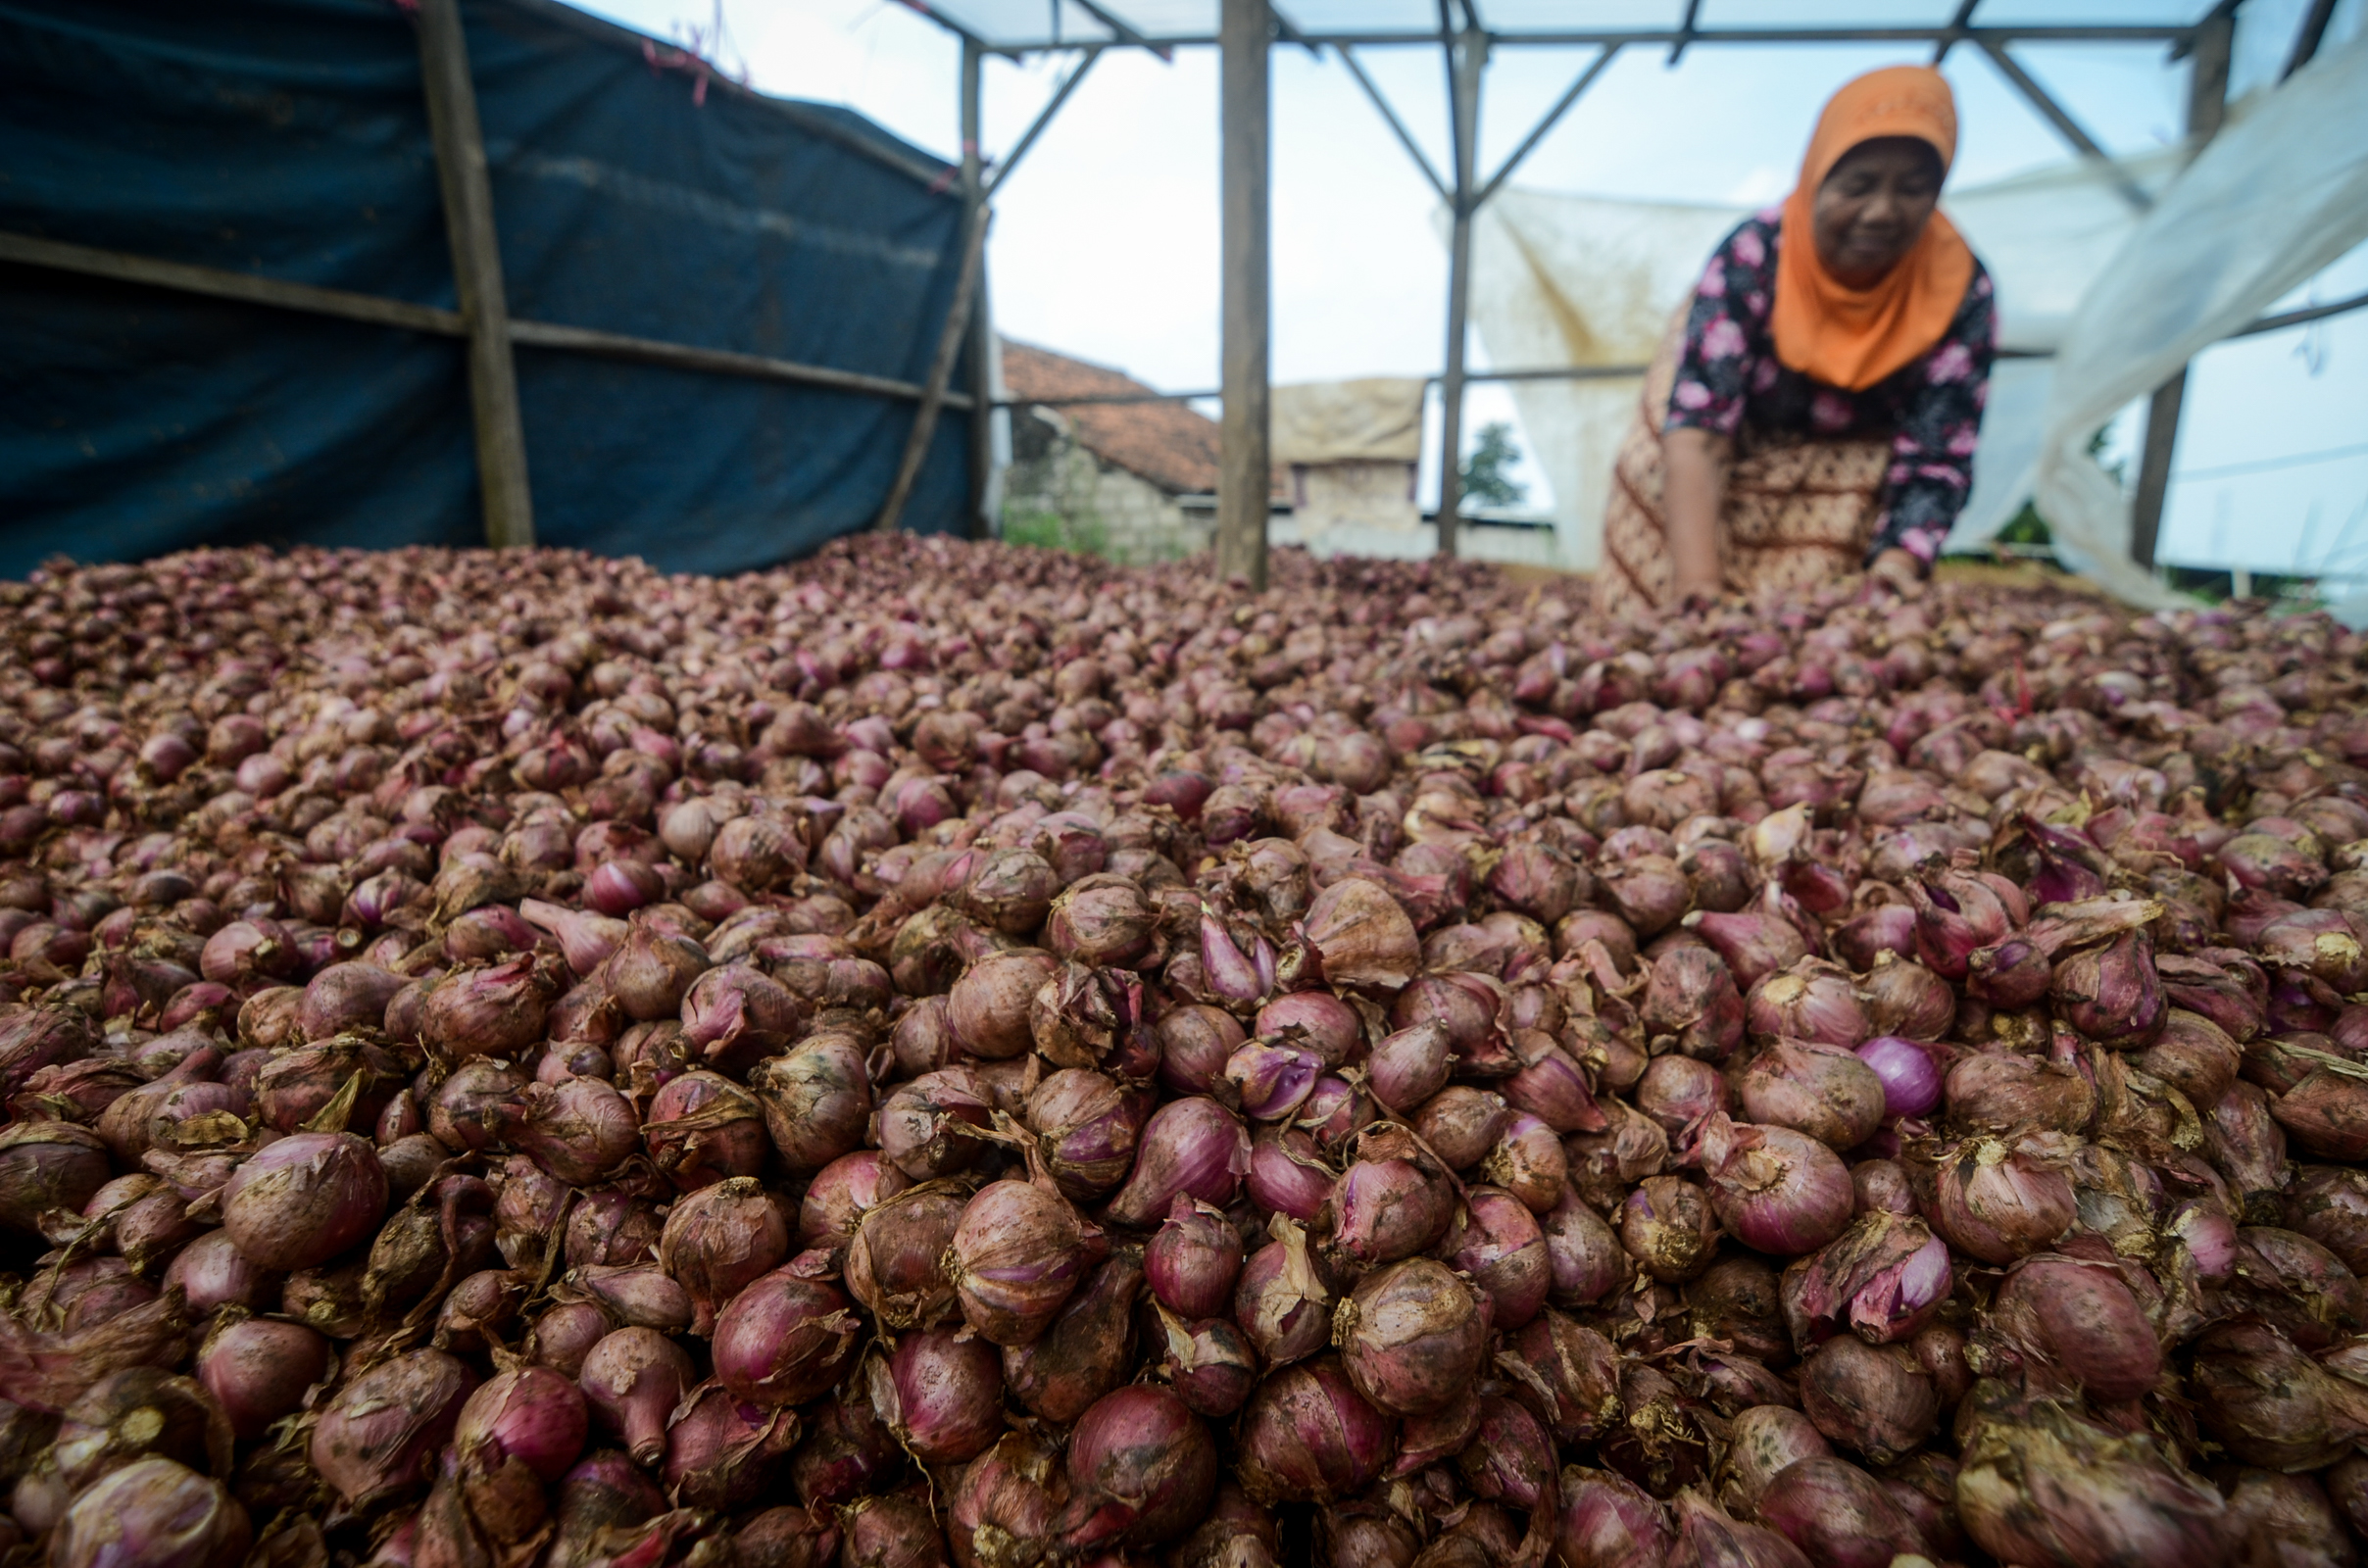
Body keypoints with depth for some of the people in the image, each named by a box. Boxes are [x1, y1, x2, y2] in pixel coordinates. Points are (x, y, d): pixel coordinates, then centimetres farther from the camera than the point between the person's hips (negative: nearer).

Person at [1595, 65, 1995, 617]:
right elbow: (1694, 425, -39)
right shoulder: (1753, 255, -29)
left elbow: (1936, 462, -23)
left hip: (1850, 464, 1)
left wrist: (1895, 567, -45)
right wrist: (1697, 577, -51)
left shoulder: (1962, 293, -23)